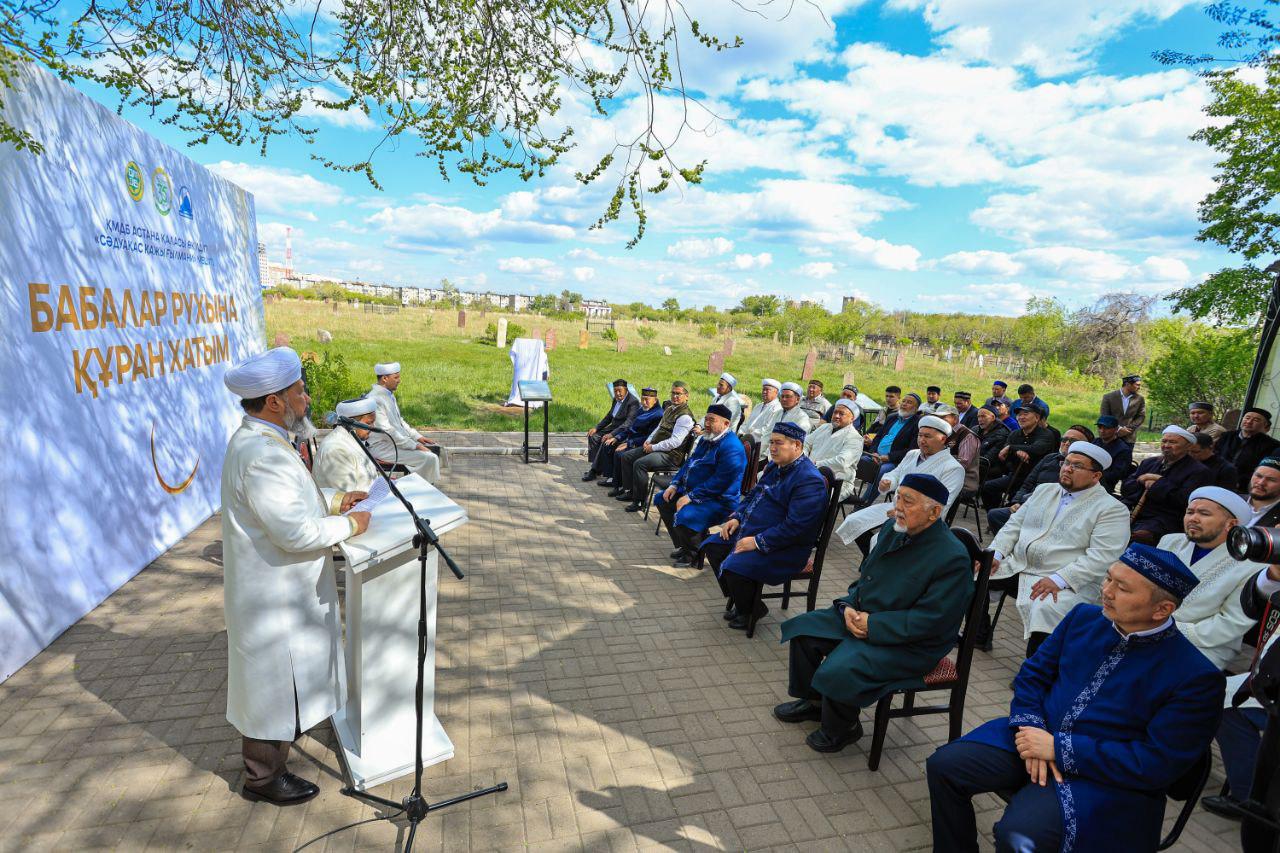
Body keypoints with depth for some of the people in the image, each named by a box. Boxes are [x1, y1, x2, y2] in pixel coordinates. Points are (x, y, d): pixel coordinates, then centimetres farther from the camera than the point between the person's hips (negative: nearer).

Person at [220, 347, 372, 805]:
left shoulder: (257, 440, 3)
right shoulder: (261, 456, -31)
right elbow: (298, 532, -31)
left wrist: (335, 498, 6)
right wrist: (350, 525, -17)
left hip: (278, 586, 10)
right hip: (273, 595, -10)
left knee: (279, 676, 30)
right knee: (274, 680, 9)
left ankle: (278, 732, 53)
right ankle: (263, 777, 30)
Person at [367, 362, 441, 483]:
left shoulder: (389, 394, 10)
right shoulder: (375, 399, -21)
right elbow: (386, 431, -24)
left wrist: (417, 436, 8)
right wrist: (415, 446, -23)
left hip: (395, 441, 10)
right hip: (382, 447, -10)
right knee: (429, 459, -21)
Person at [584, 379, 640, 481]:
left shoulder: (633, 402, -17)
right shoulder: (616, 400, 10)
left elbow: (628, 423, -26)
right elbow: (609, 417, 20)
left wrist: (612, 434, -33)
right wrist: (596, 428, 5)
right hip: (613, 427, 9)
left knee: (605, 441, -29)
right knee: (593, 436, -6)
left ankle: (595, 470, -17)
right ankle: (592, 467, -6)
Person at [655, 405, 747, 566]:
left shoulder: (731, 447, -22)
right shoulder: (707, 439, 11)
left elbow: (720, 481, -27)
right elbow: (690, 462, 20)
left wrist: (691, 497, -26)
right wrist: (675, 484, 6)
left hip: (719, 500, -11)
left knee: (683, 516, -32)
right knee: (662, 500, 14)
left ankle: (695, 553, -2)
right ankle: (683, 546, 19)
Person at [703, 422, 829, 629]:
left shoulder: (809, 480, -22)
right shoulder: (775, 466, 9)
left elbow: (794, 527, -28)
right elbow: (752, 495, 21)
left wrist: (758, 542, -25)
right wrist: (736, 517, 4)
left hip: (784, 549, -10)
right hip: (751, 531, 10)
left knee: (733, 566, -27)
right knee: (712, 546, 7)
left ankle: (748, 611, 4)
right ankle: (737, 599, 19)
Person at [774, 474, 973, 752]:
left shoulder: (953, 558, -23)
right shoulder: (892, 529, 1)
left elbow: (930, 620, -24)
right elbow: (865, 574, 12)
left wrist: (872, 624, -23)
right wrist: (848, 606, -7)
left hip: (909, 645, -8)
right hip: (861, 615, 8)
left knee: (838, 670, -25)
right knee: (802, 628, 1)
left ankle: (841, 729, 8)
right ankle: (813, 701, 22)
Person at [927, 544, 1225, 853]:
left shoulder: (1196, 677, -13)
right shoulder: (1083, 617, 3)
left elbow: (1159, 764, -16)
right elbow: (1033, 674, 8)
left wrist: (1058, 748, -19)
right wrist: (1032, 729, -10)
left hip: (1104, 777, -5)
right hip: (1038, 735, 5)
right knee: (943, 765, -12)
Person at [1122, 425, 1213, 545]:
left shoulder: (1198, 471, 6)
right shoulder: (1149, 462, 24)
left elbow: (1186, 500, -9)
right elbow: (1126, 488, 17)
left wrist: (1159, 482, -4)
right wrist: (1142, 482, -3)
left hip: (1163, 520, -5)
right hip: (1130, 513, 6)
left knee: (1139, 536, -37)